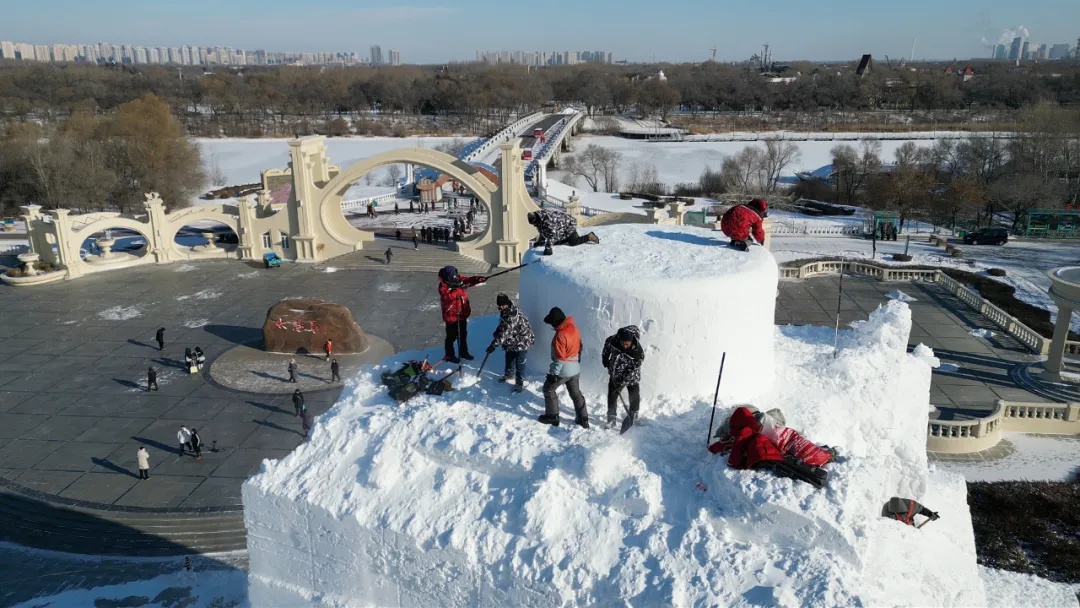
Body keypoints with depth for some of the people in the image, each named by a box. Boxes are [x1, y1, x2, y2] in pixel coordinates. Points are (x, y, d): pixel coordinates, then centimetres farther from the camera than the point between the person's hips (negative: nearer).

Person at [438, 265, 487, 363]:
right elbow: (448, 296, -37)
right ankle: (449, 355, 23)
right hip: (451, 316, -7)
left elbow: (469, 280, -8)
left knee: (463, 334, 21)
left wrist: (478, 279, -26)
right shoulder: (443, 287, -22)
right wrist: (458, 289, -43)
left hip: (462, 314, 7)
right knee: (451, 337, 6)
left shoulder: (458, 280, -4)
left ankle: (463, 352, 38)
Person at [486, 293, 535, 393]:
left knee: (519, 363, -3)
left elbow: (505, 332, -35)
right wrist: (495, 334, 2)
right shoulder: (505, 311, -2)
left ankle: (520, 384, 9)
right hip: (511, 341, 10)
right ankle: (509, 375, 46)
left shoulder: (513, 315, -33)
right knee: (509, 359, 24)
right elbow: (502, 326, 15)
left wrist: (494, 344, -35)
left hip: (522, 341, -10)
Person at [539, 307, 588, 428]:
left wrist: (553, 373, -16)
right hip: (575, 368, 8)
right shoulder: (574, 328, 1)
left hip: (563, 370, -8)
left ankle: (552, 416, 17)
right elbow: (579, 347, 13)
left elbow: (559, 358, -23)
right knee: (575, 393, 19)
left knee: (548, 389, 12)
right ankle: (583, 419, 23)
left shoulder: (561, 334, -24)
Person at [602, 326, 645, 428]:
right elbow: (606, 349, 4)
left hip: (632, 376, -2)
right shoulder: (612, 341, -22)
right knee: (612, 396, 0)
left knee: (635, 397, 9)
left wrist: (623, 383, -24)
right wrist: (605, 361, 5)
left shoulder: (638, 350, -29)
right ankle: (611, 419, 12)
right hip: (615, 374, 2)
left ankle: (633, 417, 30)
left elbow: (633, 370, -24)